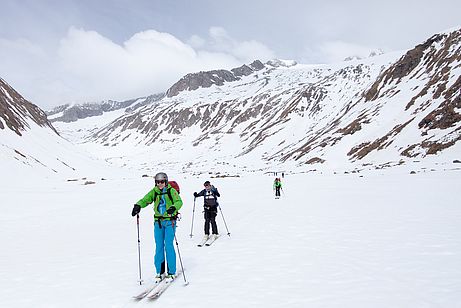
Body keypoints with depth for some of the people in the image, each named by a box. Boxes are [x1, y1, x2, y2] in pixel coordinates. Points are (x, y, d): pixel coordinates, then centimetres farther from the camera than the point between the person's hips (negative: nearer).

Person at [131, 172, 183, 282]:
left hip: (169, 221, -4)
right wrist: (138, 205, -20)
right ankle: (160, 272, 15)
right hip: (158, 221, 4)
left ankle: (171, 272, 5)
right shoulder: (154, 192, 7)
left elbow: (179, 202, -17)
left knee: (168, 246, -6)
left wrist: (173, 207, -38)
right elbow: (145, 200, 1)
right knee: (159, 247, 5)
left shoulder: (171, 191, -6)